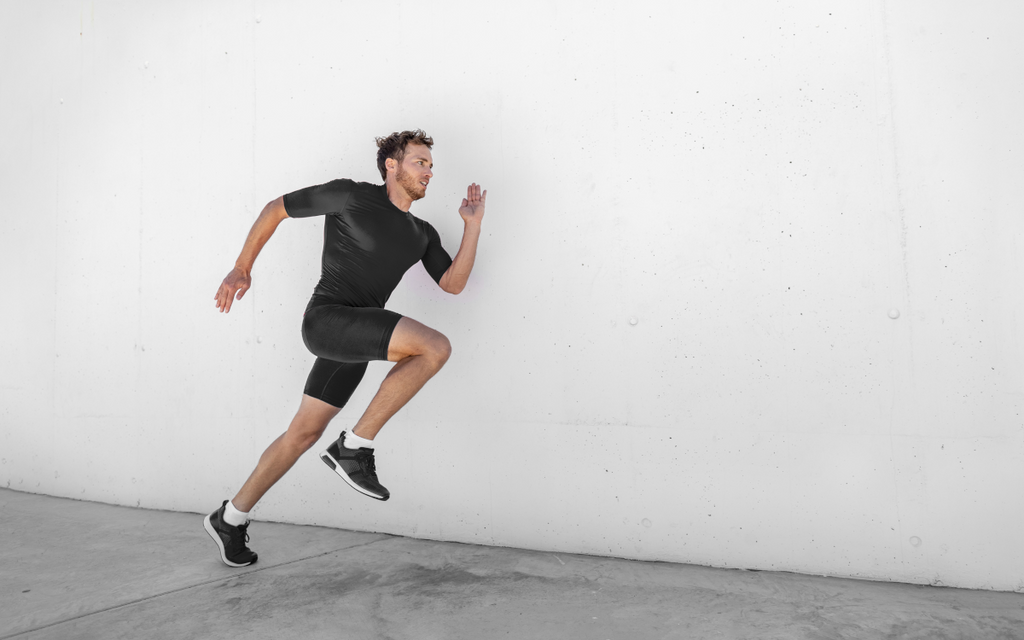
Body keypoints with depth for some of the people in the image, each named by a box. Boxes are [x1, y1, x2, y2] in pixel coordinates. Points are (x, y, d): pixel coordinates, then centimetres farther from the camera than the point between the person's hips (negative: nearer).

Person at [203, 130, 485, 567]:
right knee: (435, 347, -23)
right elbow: (276, 208, 5)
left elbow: (453, 284, 7)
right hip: (327, 317, -7)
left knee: (304, 433, 11)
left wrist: (473, 225, 2)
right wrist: (242, 267, 0)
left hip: (357, 336, 7)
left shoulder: (422, 234, 15)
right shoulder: (351, 195, -3)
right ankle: (355, 446, -14)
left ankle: (231, 518, 28)